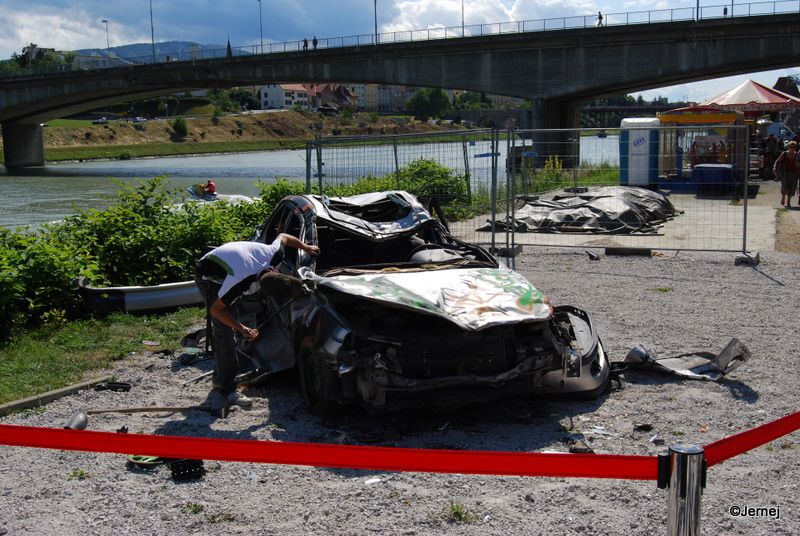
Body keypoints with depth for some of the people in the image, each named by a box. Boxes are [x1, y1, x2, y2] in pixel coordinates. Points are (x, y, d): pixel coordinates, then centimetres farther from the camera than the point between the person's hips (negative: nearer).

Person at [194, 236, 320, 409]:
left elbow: (282, 236, 2)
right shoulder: (244, 280, -39)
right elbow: (216, 309, -29)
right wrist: (242, 329, -32)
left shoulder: (270, 254, -22)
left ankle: (219, 379, 26)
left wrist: (307, 247, 5)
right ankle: (228, 389, -12)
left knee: (223, 330, 14)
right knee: (225, 333, -15)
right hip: (209, 276, -8)